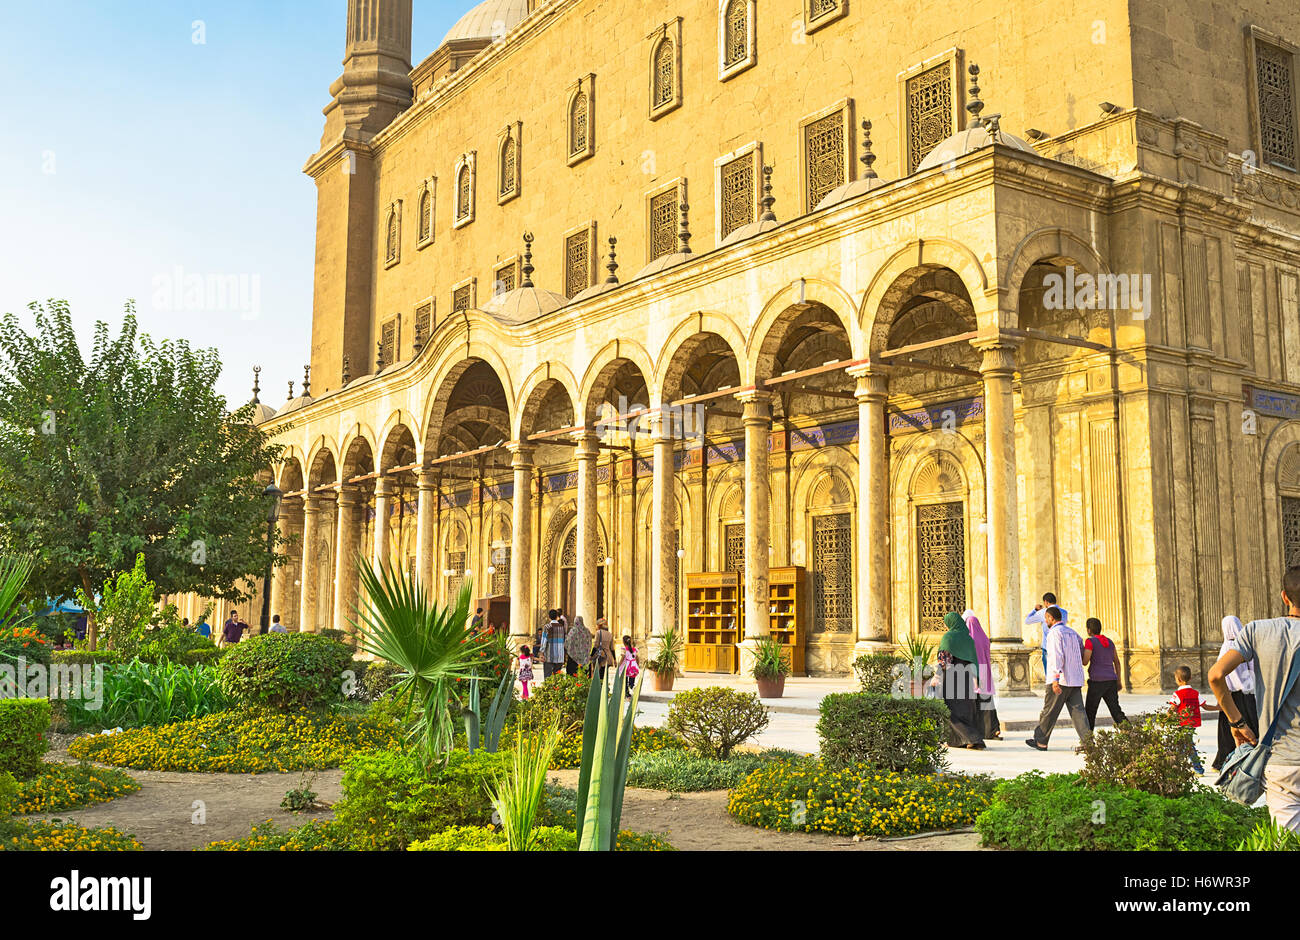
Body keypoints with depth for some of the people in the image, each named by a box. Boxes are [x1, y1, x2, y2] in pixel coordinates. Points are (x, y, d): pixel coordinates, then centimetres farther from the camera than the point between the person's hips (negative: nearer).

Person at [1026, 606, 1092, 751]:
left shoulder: (1054, 633, -9)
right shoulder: (1072, 633, 16)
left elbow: (1056, 656, -19)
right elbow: (1082, 651, 25)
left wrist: (1055, 679, -25)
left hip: (1060, 680, -7)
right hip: (1076, 680, 7)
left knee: (1049, 712, 3)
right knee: (1077, 710, 2)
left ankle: (1040, 741, 12)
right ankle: (1087, 739, -10)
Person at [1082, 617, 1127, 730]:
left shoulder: (1090, 641, -7)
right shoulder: (1109, 641, 13)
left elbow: (1085, 662, -12)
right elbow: (1117, 662, 15)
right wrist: (1118, 681, 19)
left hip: (1097, 681, -5)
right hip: (1111, 680, 6)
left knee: (1090, 712, 7)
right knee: (1116, 711, 3)